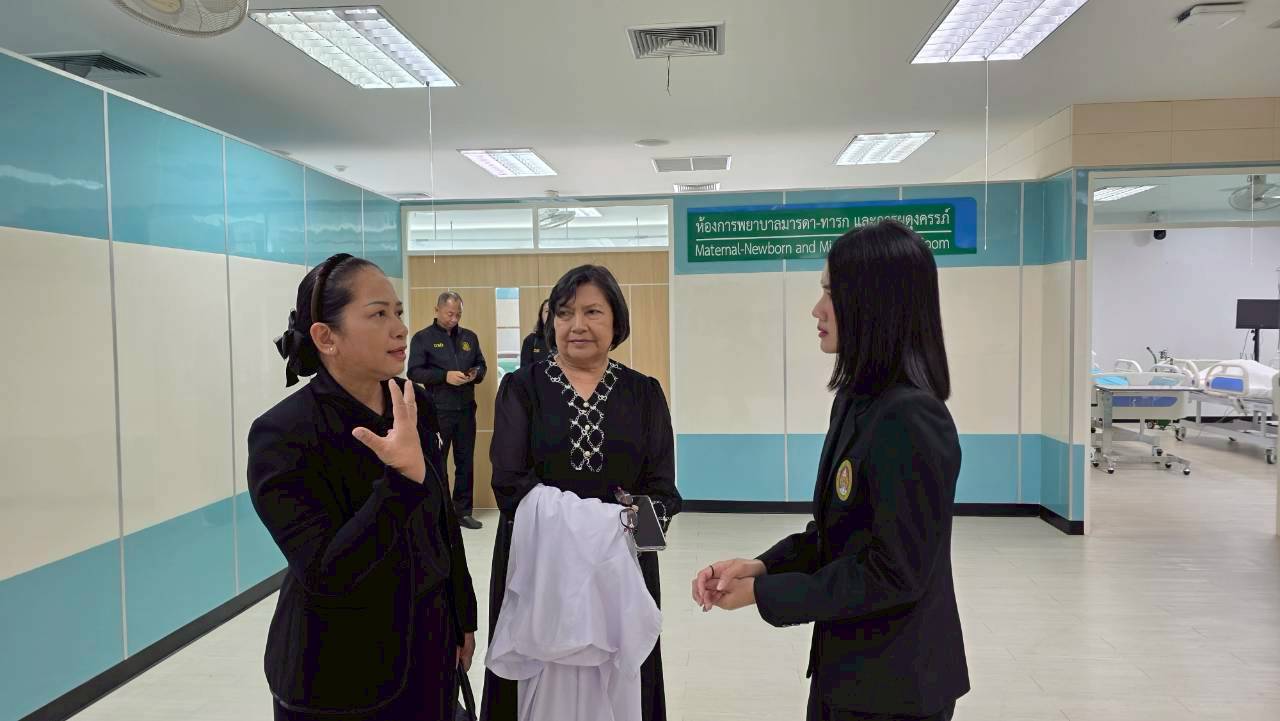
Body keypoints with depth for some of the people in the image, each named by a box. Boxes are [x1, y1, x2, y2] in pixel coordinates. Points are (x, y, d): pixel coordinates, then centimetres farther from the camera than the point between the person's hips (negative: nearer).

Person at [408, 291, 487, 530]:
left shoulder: (469, 337, 12)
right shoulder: (422, 338, -1)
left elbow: (482, 365, 18)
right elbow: (414, 372, -8)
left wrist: (476, 374, -6)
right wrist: (445, 376, -19)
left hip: (466, 410, 4)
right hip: (437, 411, -4)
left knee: (466, 463, 9)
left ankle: (463, 512, 19)